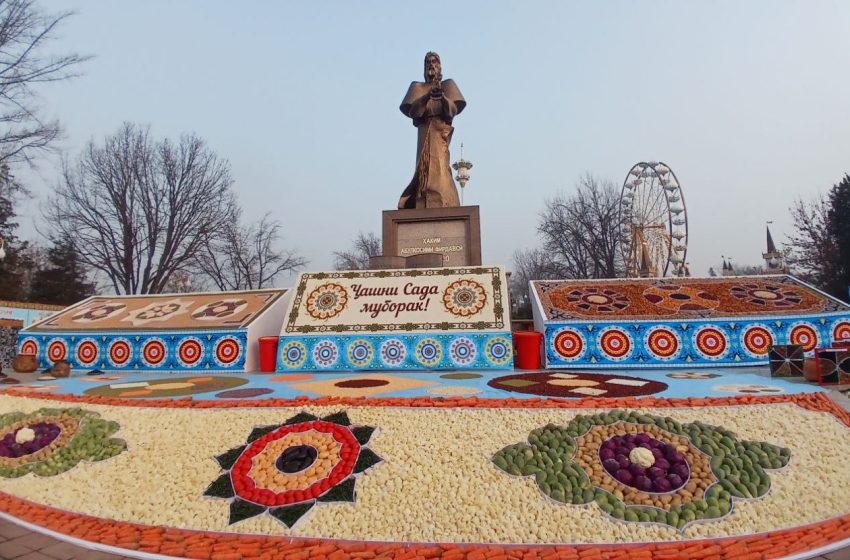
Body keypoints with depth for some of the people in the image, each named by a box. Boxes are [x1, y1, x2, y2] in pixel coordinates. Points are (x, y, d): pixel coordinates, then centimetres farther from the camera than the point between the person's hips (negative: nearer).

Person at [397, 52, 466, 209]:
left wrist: (443, 97, -18)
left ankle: (443, 206, -20)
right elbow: (412, 111, 2)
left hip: (441, 131, -1)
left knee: (440, 165, -17)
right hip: (425, 133, 1)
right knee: (427, 168, -12)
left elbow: (454, 109, 3)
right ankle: (426, 206, -15)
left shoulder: (448, 85, 18)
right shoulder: (418, 87, 19)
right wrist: (427, 96, -15)